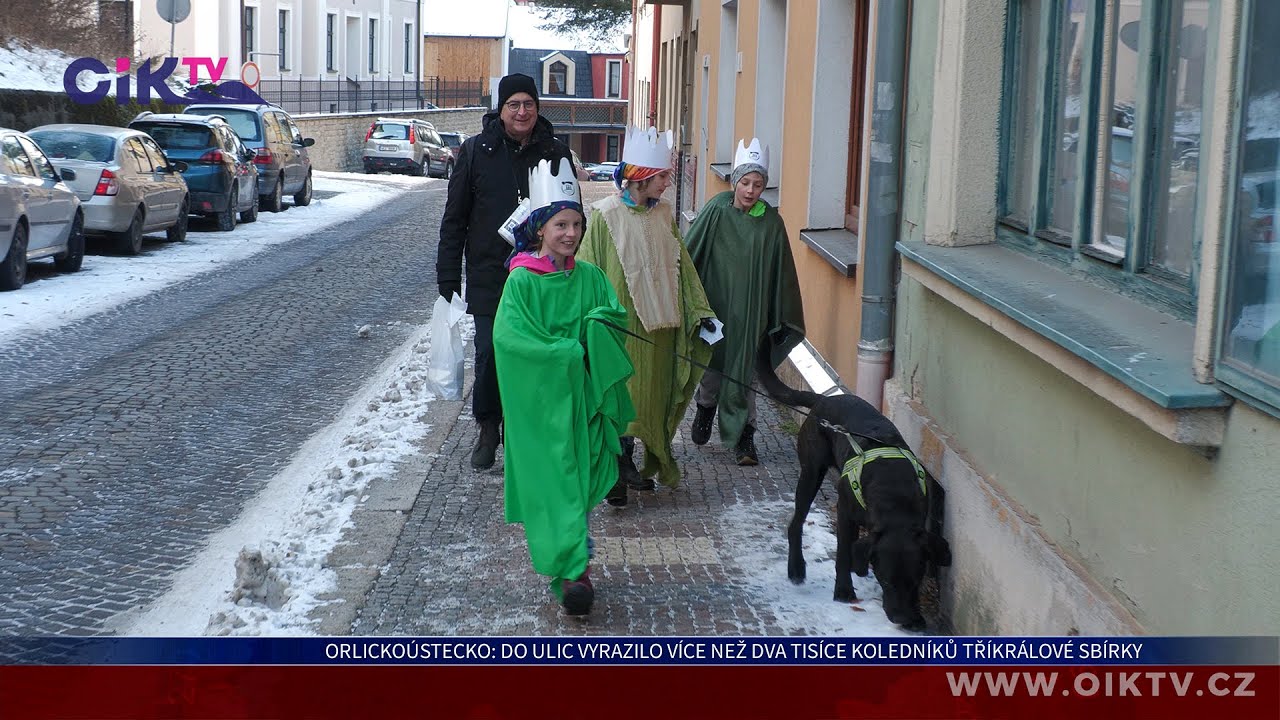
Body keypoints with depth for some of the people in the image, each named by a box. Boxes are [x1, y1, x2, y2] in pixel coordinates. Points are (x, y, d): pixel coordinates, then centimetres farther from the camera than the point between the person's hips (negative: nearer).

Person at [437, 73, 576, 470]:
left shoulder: (554, 153, 4)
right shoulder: (477, 150, 1)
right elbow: (454, 220, 3)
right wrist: (448, 280, -1)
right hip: (489, 277, -1)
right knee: (489, 354, -1)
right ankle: (488, 429, 18)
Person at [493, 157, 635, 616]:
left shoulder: (589, 278, 5)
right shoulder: (522, 280, -7)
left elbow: (614, 316, 8)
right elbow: (508, 336, -15)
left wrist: (594, 326, -15)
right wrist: (566, 352, -17)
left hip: (582, 394, 4)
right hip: (539, 396, -4)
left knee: (580, 478, 5)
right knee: (551, 482, -6)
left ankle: (570, 566, 15)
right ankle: (575, 570, -7)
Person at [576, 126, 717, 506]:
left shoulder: (664, 214, 5)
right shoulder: (606, 215, -10)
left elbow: (681, 266, 10)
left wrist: (699, 313, 6)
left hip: (659, 323, 5)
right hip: (621, 323, -5)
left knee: (650, 395, 9)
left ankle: (626, 464, 22)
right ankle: (618, 471, 7)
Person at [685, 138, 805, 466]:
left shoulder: (771, 222, -4)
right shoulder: (716, 212, -8)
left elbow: (780, 273, 1)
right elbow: (690, 254, -2)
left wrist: (781, 319, 2)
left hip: (750, 311, 0)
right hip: (715, 303, 0)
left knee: (742, 372, 1)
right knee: (711, 365, 15)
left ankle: (744, 436, 12)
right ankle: (705, 406, 43)